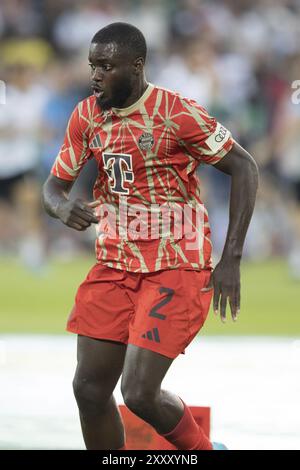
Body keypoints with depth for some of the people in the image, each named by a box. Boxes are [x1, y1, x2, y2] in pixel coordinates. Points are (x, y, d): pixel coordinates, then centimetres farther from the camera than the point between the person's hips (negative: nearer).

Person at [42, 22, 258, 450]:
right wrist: (62, 207, -19)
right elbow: (54, 185, 8)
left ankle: (205, 452, 16)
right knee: (89, 388, 1)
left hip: (177, 268, -6)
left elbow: (244, 168, -10)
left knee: (139, 393, -13)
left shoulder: (177, 113, -15)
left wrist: (231, 260, -13)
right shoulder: (87, 116, 2)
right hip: (115, 265, 6)